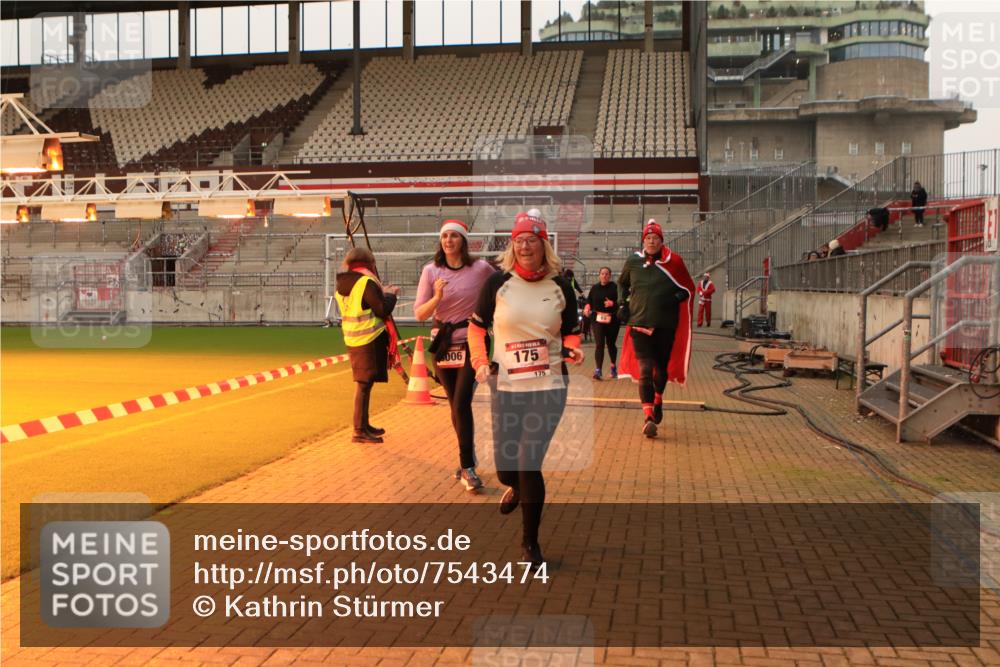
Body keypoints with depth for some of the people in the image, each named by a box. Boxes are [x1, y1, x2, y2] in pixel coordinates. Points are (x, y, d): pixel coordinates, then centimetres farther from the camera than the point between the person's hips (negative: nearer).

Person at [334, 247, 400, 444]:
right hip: (370, 339, -8)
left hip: (352, 340, 8)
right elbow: (383, 310, -15)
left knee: (363, 382, 18)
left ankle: (364, 425, 27)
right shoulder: (366, 282, -14)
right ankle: (359, 431, -4)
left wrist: (382, 293, 20)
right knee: (364, 383, -5)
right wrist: (391, 294, 3)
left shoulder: (342, 285, 11)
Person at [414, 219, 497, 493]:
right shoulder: (431, 271, -4)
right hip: (443, 344, 3)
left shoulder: (481, 268, -8)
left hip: (471, 343, -3)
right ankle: (468, 456, 32)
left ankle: (467, 466, -5)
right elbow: (419, 314, -6)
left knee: (461, 404, -13)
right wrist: (437, 296, -24)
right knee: (456, 405, 14)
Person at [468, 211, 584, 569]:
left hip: (549, 386, -1)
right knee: (505, 466, 5)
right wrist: (480, 362, -6)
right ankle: (518, 488, 46)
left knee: (529, 462, -10)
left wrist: (573, 350, -9)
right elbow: (476, 327, 8)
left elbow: (571, 332, 12)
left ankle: (530, 541, 11)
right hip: (506, 388, 1)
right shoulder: (498, 282, -1)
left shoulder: (559, 286, 2)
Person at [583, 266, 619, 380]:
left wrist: (612, 303, -26)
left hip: (612, 320, -1)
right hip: (597, 319, 1)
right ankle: (598, 370, -13)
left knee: (611, 344, 14)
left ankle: (613, 366, 37)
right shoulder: (594, 288, 6)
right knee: (599, 344, -10)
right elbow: (589, 301, 11)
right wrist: (587, 308, -9)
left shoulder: (614, 287, -4)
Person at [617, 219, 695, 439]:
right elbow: (622, 284, 23)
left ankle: (658, 400, 43)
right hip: (639, 322, 0)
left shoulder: (673, 262, 0)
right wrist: (623, 304, 10)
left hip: (666, 325, 1)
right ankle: (648, 417, -16)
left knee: (662, 367, 13)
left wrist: (677, 298, -10)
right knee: (645, 369, -12)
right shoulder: (633, 262, 4)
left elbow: (689, 288, 10)